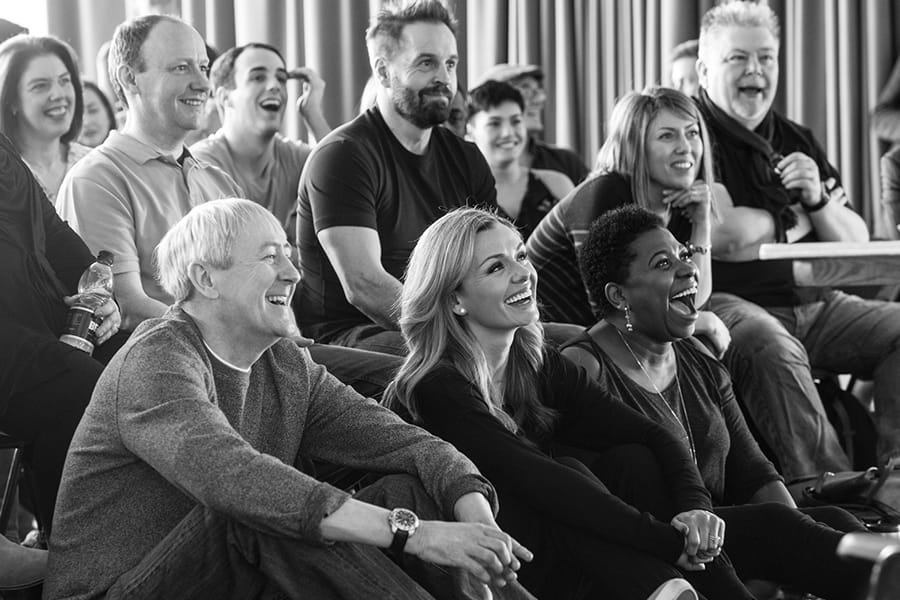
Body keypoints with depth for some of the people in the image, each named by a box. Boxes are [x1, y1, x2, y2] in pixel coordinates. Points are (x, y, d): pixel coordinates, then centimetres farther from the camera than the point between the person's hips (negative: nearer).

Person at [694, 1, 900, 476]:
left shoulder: (796, 141, 18)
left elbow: (857, 245, 16)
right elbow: (727, 239, -17)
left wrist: (818, 200, -5)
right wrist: (795, 219, 2)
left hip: (814, 305, 7)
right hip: (729, 303, -7)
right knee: (771, 347, -37)